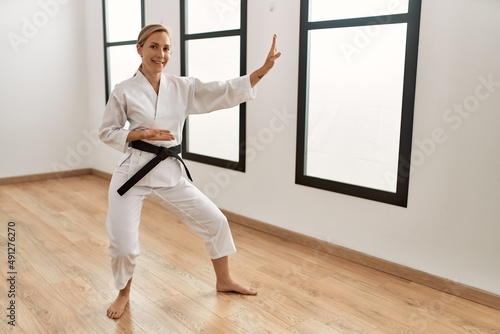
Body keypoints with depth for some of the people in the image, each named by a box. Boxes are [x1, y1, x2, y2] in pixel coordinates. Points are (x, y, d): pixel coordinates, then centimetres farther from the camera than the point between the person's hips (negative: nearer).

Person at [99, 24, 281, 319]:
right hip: (133, 172, -3)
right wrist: (142, 134, -16)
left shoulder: (183, 87, 1)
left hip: (170, 172, 4)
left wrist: (263, 69, -14)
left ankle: (224, 280, 30)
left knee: (215, 221, 7)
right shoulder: (124, 91, -6)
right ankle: (124, 294, 30)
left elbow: (226, 92, -5)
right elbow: (107, 132, 1)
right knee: (123, 245, -4)